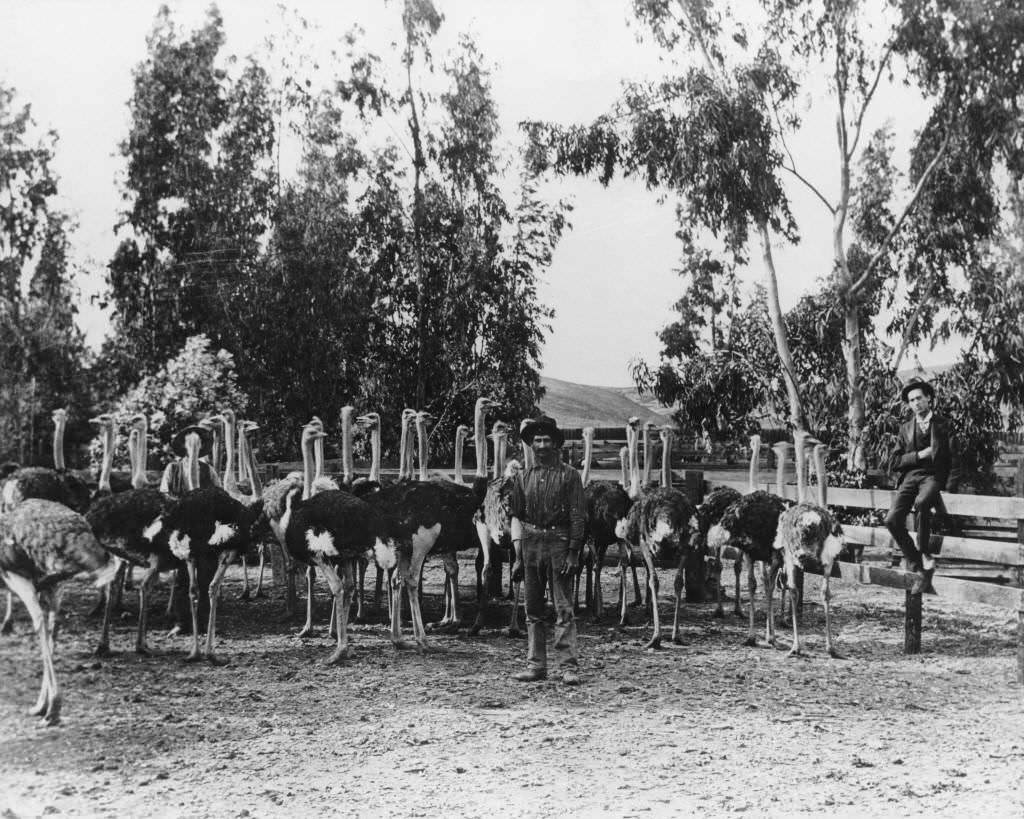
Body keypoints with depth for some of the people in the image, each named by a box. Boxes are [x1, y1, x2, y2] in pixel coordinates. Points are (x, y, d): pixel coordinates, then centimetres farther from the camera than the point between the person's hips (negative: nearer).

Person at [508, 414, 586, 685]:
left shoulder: (569, 475, -1)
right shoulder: (524, 477, 11)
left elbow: (577, 516, -4)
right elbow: (517, 517, 12)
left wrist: (573, 553, -10)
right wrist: (518, 554, 6)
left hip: (559, 541, -4)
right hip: (531, 541, 4)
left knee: (564, 608, -5)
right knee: (533, 609, 8)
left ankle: (568, 667, -3)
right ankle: (536, 665, 15)